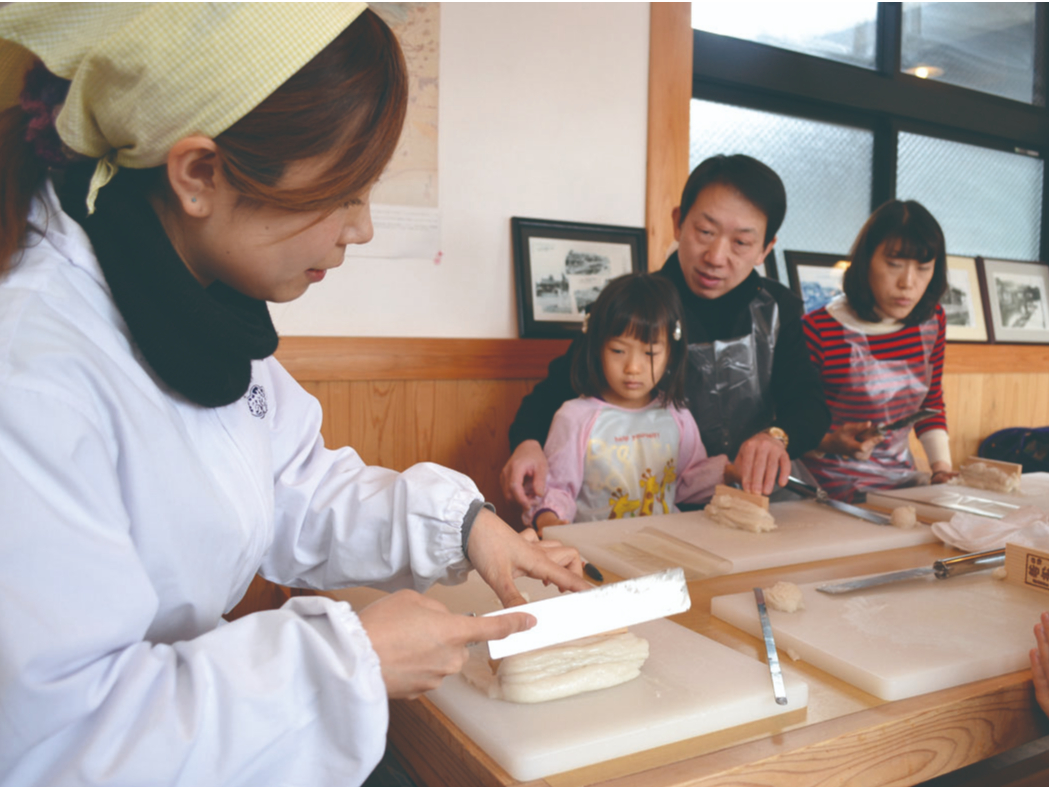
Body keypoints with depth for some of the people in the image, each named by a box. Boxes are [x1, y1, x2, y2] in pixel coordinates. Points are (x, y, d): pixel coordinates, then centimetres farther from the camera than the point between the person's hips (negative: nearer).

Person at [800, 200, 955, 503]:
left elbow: (931, 403, 18)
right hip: (833, 490, -6)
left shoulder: (932, 321, 5)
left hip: (903, 480, 6)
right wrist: (829, 442, -26)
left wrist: (942, 466, 5)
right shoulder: (818, 330, -17)